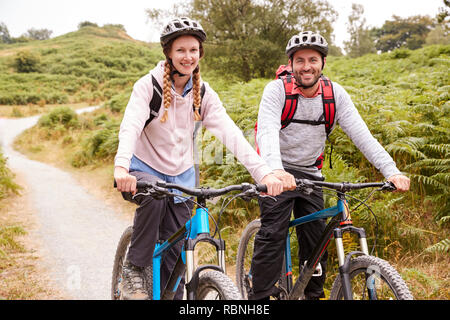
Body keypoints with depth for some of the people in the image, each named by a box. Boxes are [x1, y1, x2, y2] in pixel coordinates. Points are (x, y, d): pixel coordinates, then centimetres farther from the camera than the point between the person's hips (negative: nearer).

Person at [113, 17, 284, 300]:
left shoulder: (203, 93, -4)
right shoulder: (149, 85, -14)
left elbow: (230, 133, -16)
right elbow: (130, 126, -29)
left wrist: (264, 172, -30)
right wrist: (121, 168, -49)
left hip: (181, 176, 3)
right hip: (144, 170, -3)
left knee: (176, 251, 2)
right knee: (154, 197, -36)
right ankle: (134, 269, -17)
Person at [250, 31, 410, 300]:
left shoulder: (335, 93, -6)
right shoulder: (277, 89, -15)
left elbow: (361, 134, -13)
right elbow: (267, 131, -29)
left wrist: (392, 171, -26)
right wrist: (277, 170, -48)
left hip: (310, 173, 4)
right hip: (278, 172, -3)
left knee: (316, 239, 2)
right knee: (273, 233, -15)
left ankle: (313, 294, 19)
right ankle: (261, 295, -6)